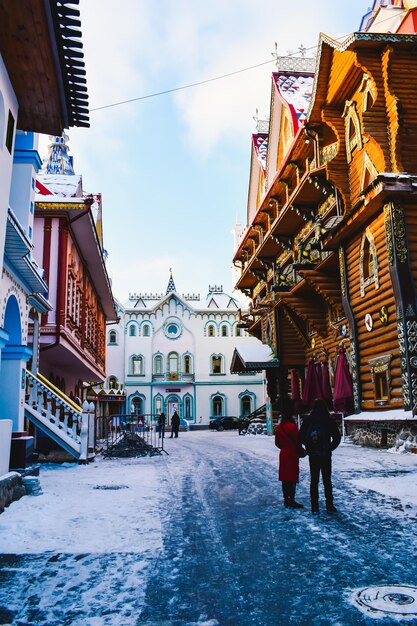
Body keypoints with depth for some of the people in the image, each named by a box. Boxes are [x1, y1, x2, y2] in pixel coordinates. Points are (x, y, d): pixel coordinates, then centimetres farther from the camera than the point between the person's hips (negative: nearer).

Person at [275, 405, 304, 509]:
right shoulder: (292, 426, -16)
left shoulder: (279, 427, 5)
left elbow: (277, 443, 11)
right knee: (292, 478, -3)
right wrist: (300, 451, 2)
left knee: (284, 478, 11)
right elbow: (297, 441, -14)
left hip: (283, 454, 7)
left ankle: (286, 500, 17)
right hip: (292, 454, -7)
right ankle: (292, 500, -3)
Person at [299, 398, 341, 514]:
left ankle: (314, 506, 8)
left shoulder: (307, 420, 1)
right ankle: (329, 505, 6)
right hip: (326, 455, -1)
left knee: (314, 480, 8)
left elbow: (301, 437, 1)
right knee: (327, 480, 7)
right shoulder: (329, 421, -3)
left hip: (312, 455, 1)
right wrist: (330, 448, 5)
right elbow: (337, 437, -4)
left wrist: (308, 447, 10)